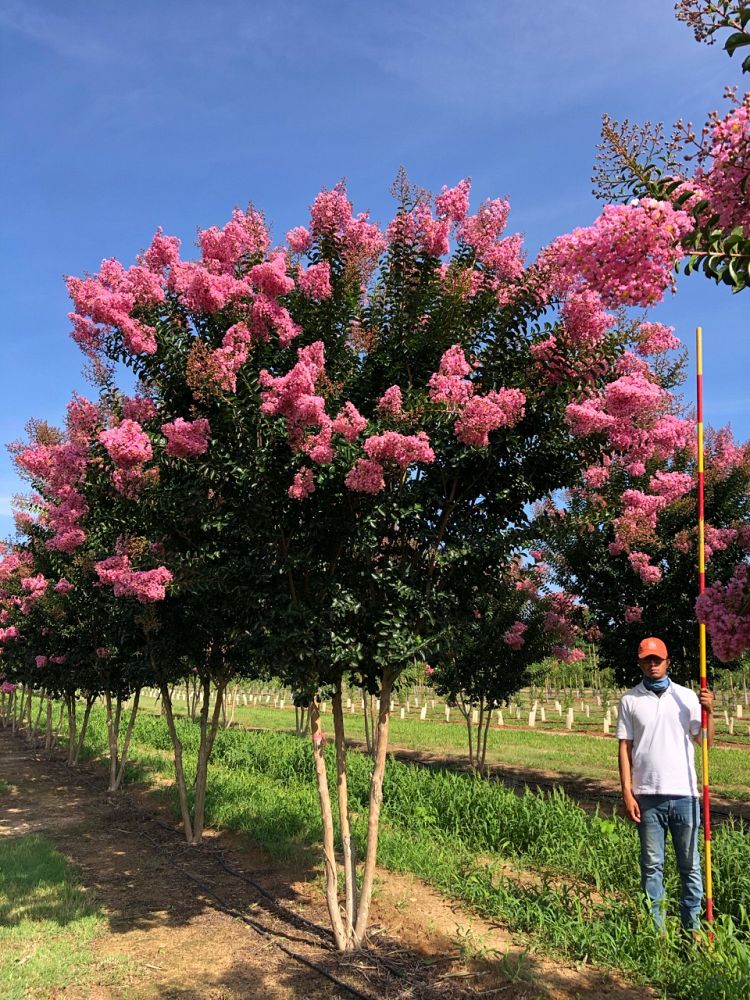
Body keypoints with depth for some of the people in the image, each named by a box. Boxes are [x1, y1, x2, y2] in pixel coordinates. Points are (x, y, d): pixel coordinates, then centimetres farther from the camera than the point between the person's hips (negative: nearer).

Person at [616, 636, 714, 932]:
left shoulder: (686, 696, 5)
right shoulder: (630, 700, 3)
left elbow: (705, 741, 3)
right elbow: (625, 748, 1)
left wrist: (709, 712, -14)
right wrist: (627, 792, -4)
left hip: (685, 794, 1)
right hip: (647, 795, -1)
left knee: (690, 864, 8)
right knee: (652, 865, 8)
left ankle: (693, 927, 19)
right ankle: (655, 928, 17)